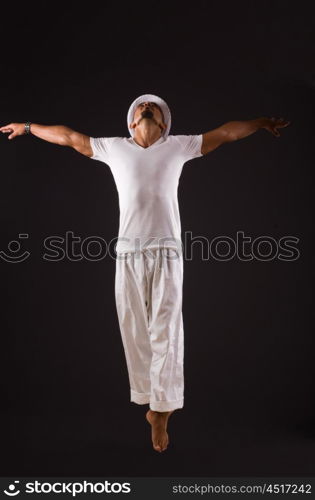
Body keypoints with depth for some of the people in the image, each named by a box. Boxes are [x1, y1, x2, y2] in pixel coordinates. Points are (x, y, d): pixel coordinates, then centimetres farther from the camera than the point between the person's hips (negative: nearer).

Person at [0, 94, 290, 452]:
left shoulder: (179, 146, 13)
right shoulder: (113, 148, 15)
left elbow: (227, 132, 18)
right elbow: (68, 136, 23)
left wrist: (264, 122, 21)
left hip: (167, 251, -1)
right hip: (129, 252, 1)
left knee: (165, 333, -3)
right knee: (136, 332, 4)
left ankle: (160, 416, 3)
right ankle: (154, 404, 18)